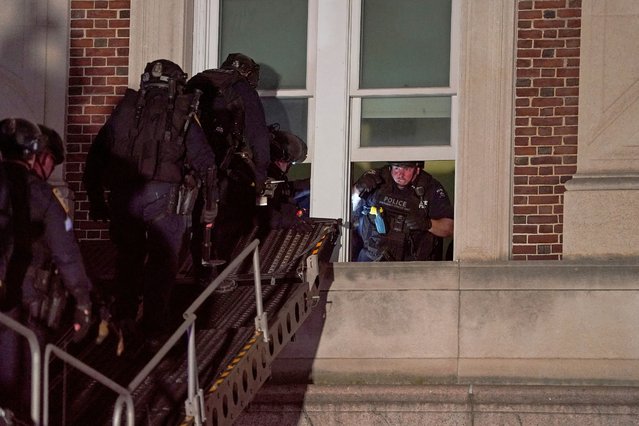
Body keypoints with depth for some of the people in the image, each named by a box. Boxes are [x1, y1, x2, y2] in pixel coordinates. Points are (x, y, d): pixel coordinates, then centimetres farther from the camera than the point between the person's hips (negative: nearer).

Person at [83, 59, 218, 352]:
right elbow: (206, 163, 2)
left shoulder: (124, 112, 15)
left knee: (128, 257, 18)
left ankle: (124, 315, 3)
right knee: (162, 262, 7)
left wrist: (96, 202, 23)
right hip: (164, 195, -3)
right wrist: (211, 205, 10)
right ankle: (154, 329, 5)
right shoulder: (182, 117, 7)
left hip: (123, 196, 3)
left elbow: (94, 160, 16)